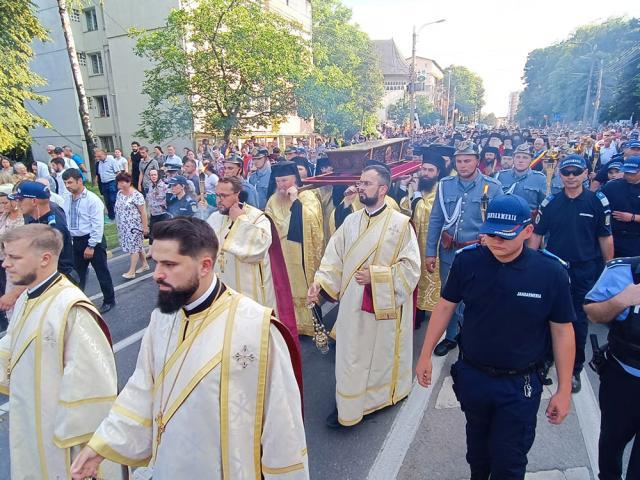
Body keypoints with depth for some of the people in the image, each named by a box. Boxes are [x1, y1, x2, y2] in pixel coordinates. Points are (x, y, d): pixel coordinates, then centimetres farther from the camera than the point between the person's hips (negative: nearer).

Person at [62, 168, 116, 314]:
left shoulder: (92, 199, -15)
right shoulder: (67, 199, 1)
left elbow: (98, 224, -17)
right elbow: (65, 221, 9)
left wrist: (91, 246, -17)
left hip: (93, 240, -5)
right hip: (76, 241, 6)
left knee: (102, 272, 7)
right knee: (77, 273, 16)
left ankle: (109, 300, 24)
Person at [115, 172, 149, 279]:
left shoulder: (136, 195, -17)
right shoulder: (119, 193, 6)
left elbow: (143, 212, -15)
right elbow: (118, 209, 16)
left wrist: (145, 226, -14)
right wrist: (119, 225, 17)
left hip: (134, 226, -7)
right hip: (124, 226, 7)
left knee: (133, 247, -2)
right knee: (137, 245, 16)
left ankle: (131, 271, 1)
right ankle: (145, 264, 28)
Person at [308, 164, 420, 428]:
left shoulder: (400, 223, -10)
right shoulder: (351, 221, 4)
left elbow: (410, 267, -12)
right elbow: (334, 257, 3)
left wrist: (375, 276, -19)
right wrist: (319, 282, -11)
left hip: (385, 305, -3)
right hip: (352, 304, 4)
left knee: (382, 354, 13)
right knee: (350, 356, 11)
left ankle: (383, 394, 36)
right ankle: (347, 404, 29)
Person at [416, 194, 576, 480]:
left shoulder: (551, 272, -16)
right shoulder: (467, 261, -13)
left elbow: (562, 331, -7)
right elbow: (445, 307, -2)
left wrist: (564, 390, -3)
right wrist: (426, 355, 1)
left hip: (520, 385, -2)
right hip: (471, 375, 2)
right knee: (477, 445, 27)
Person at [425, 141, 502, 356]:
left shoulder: (492, 187, -6)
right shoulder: (445, 185, 0)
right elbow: (435, 221, 2)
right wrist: (430, 252, 0)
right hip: (449, 251, 2)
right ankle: (451, 336, 34)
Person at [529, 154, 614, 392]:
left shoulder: (597, 202, -4)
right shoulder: (550, 202, -1)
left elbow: (605, 238, 0)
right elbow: (536, 235, 2)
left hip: (584, 271, -1)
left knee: (578, 320, 7)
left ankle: (575, 369, 21)